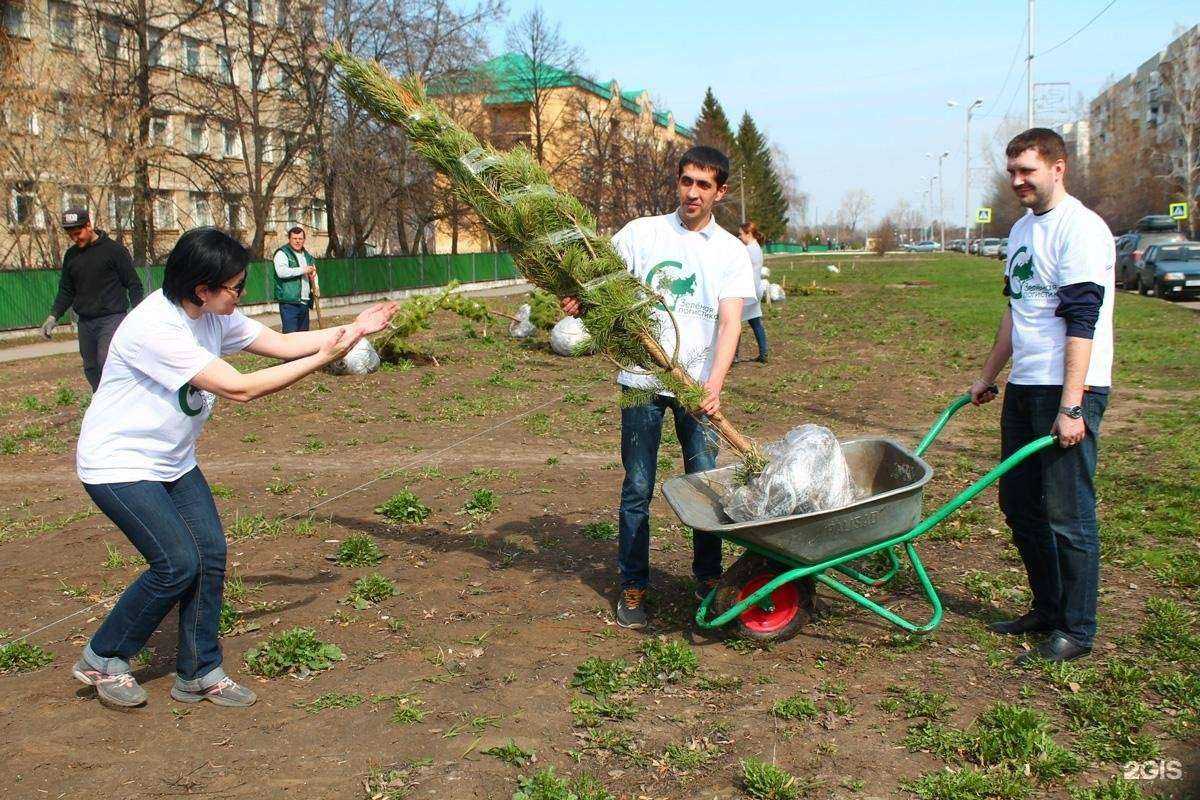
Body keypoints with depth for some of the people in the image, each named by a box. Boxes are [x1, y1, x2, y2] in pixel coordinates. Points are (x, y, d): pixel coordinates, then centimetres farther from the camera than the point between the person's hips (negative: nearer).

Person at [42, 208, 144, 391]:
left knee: (106, 365, -19)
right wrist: (54, 316, 5)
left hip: (111, 319, -6)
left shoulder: (114, 249, -4)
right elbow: (66, 291, 19)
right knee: (91, 369, 8)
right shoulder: (71, 255, 12)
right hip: (85, 323, 6)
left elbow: (133, 284, -3)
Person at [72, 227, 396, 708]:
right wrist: (322, 359, -26)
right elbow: (239, 388, -31)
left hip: (173, 461, 8)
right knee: (178, 563, -13)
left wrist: (352, 329, -6)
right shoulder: (155, 329, -30)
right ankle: (101, 659, 8)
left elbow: (281, 343, 4)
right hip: (117, 464, -8)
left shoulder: (213, 315, -3)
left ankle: (199, 673, 11)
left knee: (211, 554, -1)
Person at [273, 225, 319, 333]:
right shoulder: (282, 253, -4)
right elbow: (281, 271, -21)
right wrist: (303, 270, -19)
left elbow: (313, 273, 33)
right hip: (289, 303, -8)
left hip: (305, 302, 8)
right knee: (291, 335, -12)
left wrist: (315, 286, 13)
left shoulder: (307, 255, 19)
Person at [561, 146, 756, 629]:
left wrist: (714, 384, -23)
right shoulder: (642, 233, 3)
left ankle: (708, 578, 23)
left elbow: (730, 322, -8)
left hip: (699, 384, 1)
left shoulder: (731, 252, 4)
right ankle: (633, 587, 15)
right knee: (638, 488, 4)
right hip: (642, 379, -1)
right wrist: (578, 300, -19)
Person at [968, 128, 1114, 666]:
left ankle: (1077, 630, 9)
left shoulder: (1081, 229, -12)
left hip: (1068, 389, -9)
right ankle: (1047, 609, 28)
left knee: (1068, 513, -3)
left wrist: (1071, 406, -24)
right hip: (1024, 387, 9)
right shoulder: (1021, 230, 16)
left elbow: (1082, 322, -19)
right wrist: (987, 377, 26)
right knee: (1019, 505, 13)